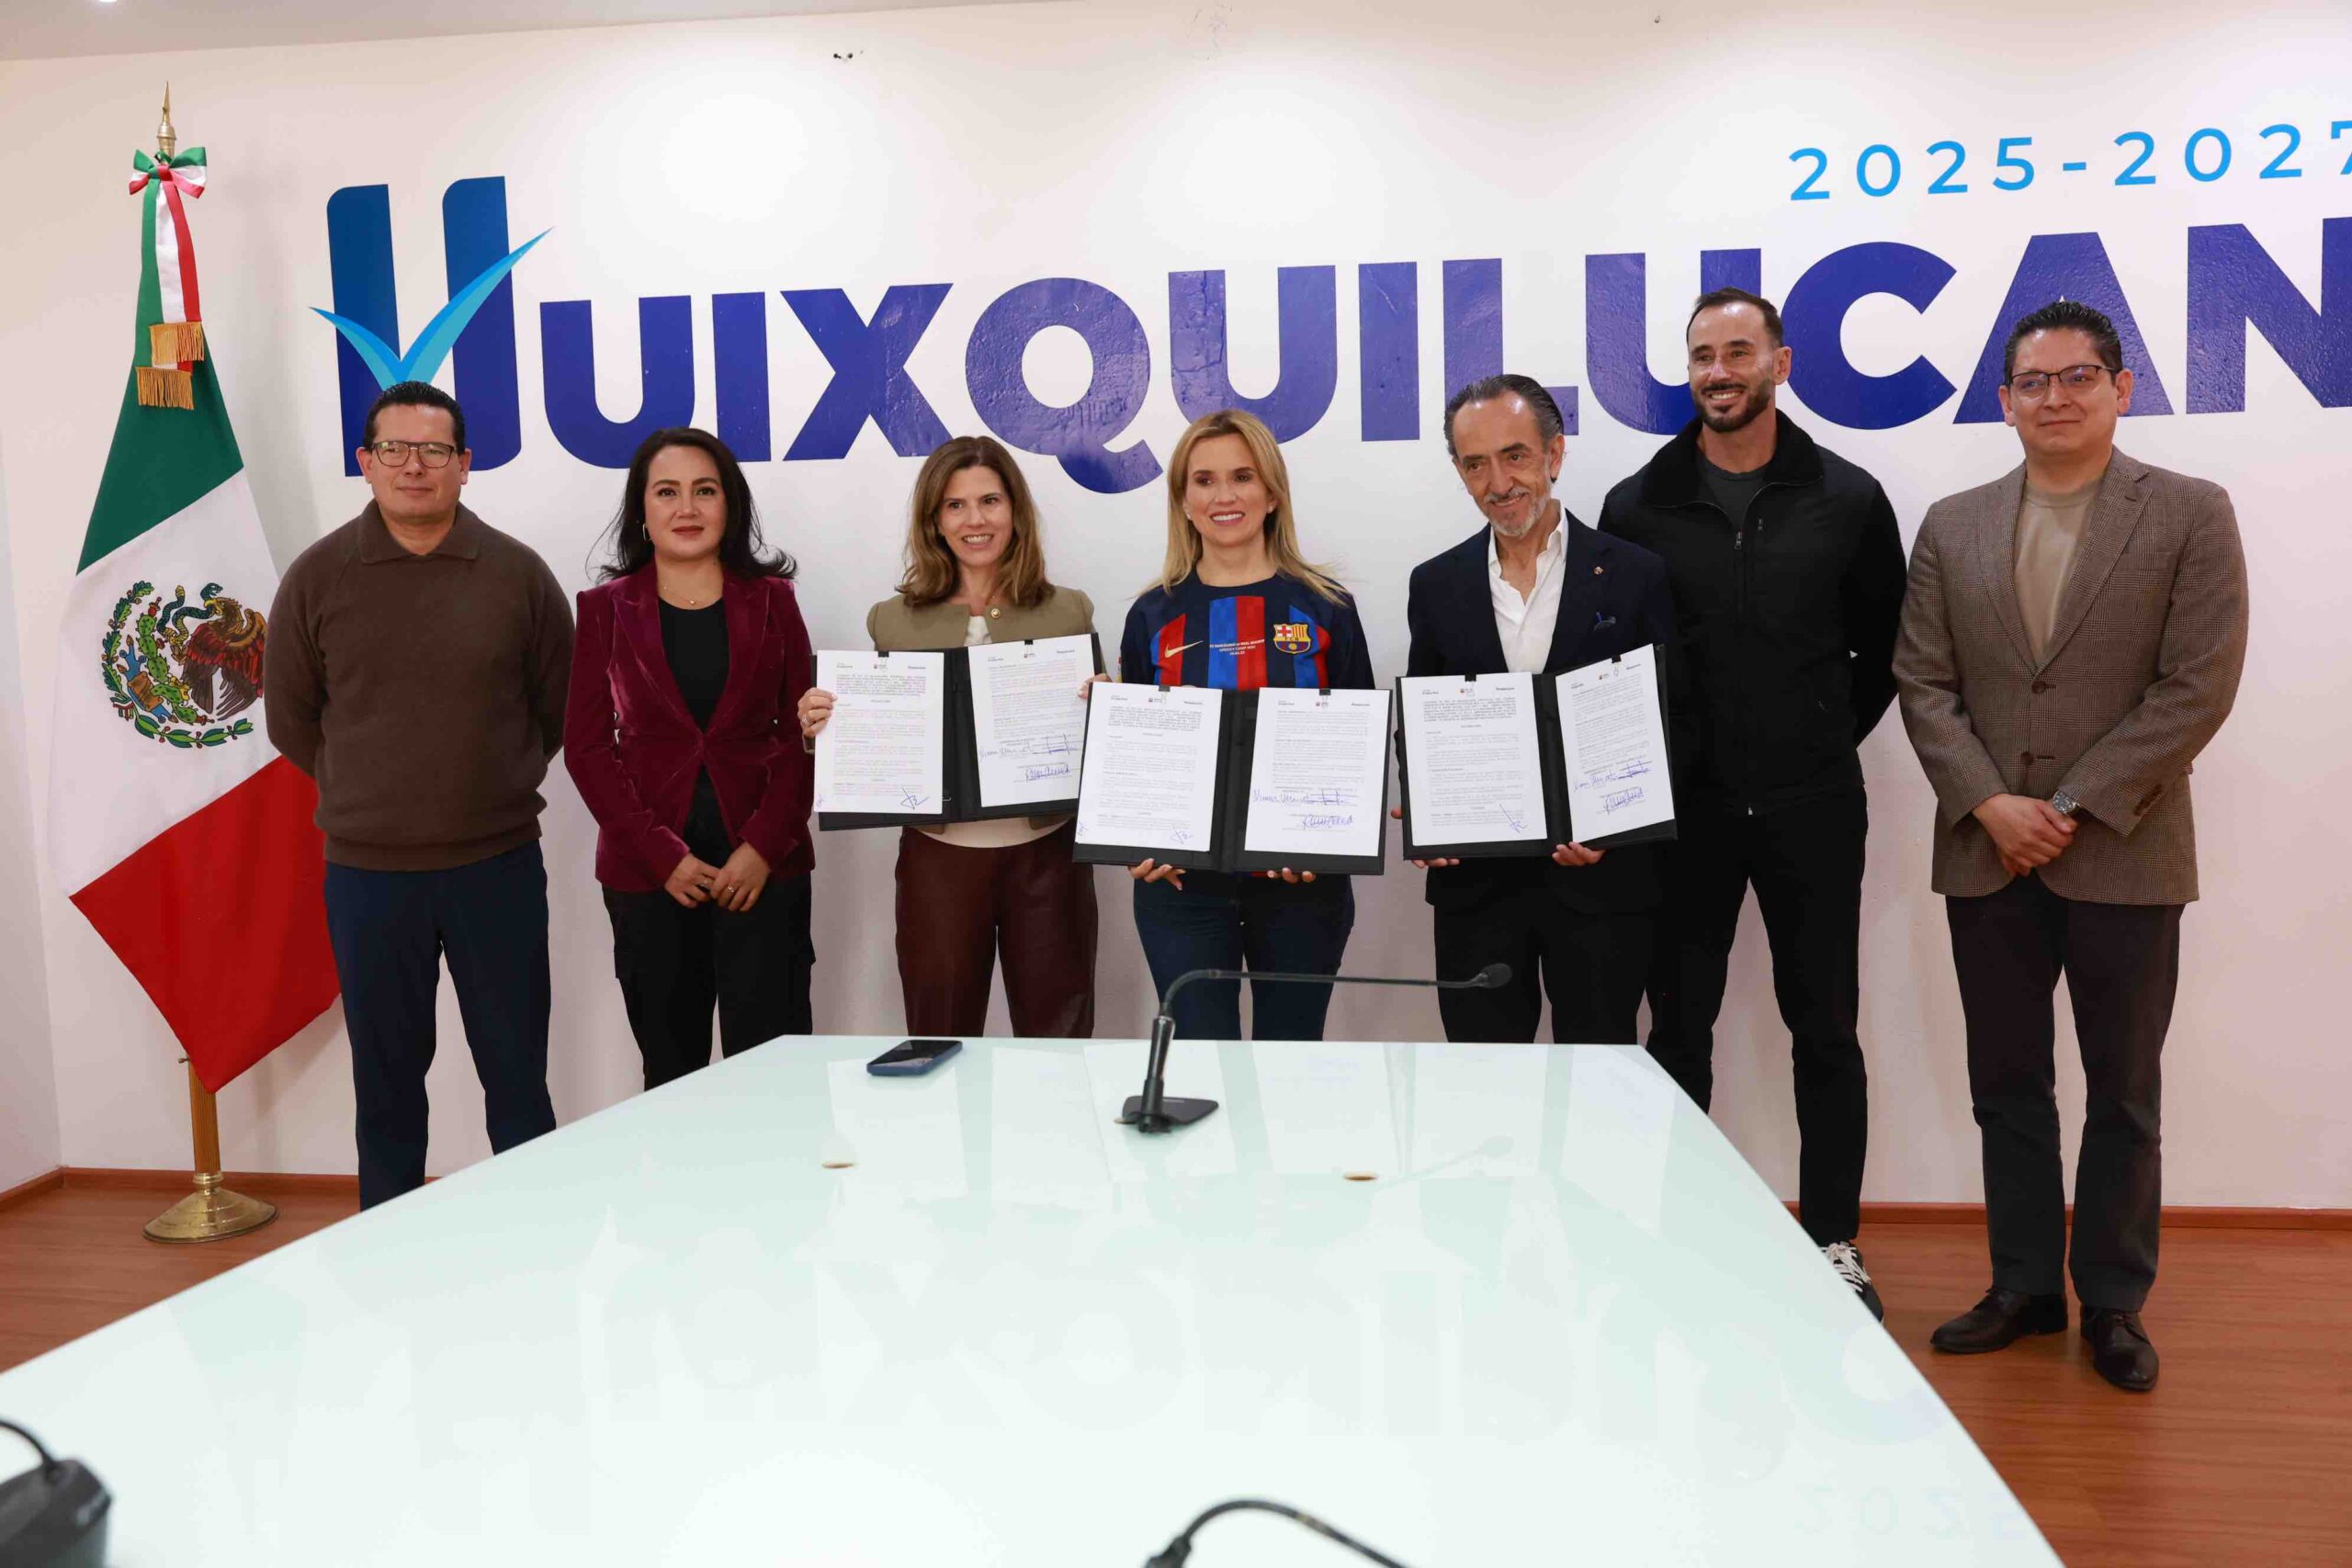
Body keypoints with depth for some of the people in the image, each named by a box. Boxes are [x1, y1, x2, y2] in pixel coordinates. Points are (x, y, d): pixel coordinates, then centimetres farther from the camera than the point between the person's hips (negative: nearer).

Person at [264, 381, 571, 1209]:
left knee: (516, 1070, 9)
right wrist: (372, 793, 10)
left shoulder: (518, 572, -2)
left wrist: (496, 783, 9)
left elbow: (560, 707, 7)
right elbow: (290, 717, 9)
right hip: (367, 871, 1)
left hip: (499, 865, -1)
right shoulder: (318, 576, -1)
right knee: (387, 1077, 13)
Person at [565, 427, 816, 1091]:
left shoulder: (770, 599, 7)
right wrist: (663, 855, -9)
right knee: (670, 1064, 6)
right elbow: (587, 745, 2)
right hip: (648, 870, 1)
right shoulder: (607, 608, 5)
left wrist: (764, 846, -10)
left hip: (761, 862, 0)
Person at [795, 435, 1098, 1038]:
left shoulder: (1068, 612, 3)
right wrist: (822, 729, -9)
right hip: (938, 857, 1)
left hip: (1047, 853, 0)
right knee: (939, 1050, 10)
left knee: (1058, 1042, 9)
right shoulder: (894, 621, 4)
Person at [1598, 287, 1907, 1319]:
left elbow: (1884, 646, 9)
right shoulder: (1638, 507, 1)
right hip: (1684, 809, 0)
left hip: (1811, 808, 0)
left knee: (1826, 1031, 8)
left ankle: (1833, 1241, 23)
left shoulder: (1846, 498, 2)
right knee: (1679, 1029, 9)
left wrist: (1829, 740, 5)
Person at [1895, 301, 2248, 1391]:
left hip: (2123, 858, -3)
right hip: (1988, 855, 3)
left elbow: (2197, 688, -9)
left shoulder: (2191, 516, -2)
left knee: (2121, 1093, 9)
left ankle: (2113, 1301, 23)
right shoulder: (1951, 527, 7)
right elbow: (1923, 685, 3)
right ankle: (2023, 1288, 24)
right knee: (2007, 1085, 11)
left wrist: (2073, 808, -13)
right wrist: (1991, 804, -10)